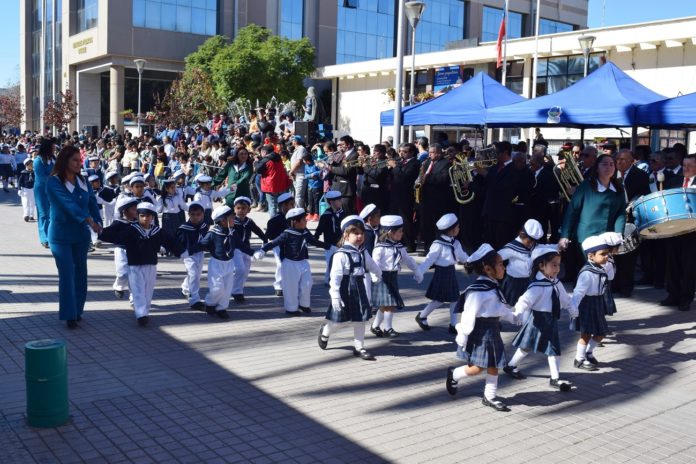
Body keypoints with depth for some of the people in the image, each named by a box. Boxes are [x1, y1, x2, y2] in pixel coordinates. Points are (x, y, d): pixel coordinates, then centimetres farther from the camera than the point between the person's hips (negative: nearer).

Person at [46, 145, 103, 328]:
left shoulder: (83, 181, 5)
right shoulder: (54, 182, -13)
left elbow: (92, 203, -2)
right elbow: (68, 204, -25)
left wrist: (98, 223, -20)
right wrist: (89, 220, -37)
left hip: (81, 234, 5)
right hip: (61, 235, -5)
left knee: (80, 272, 10)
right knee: (67, 274, -6)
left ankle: (78, 310, 23)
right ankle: (69, 315, 1)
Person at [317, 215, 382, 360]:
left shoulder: (362, 253, 5)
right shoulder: (341, 254, -16)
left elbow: (373, 267, 24)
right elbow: (335, 277, -20)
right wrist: (335, 297, -22)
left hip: (359, 290, 6)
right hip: (344, 292, -6)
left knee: (360, 319, 7)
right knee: (338, 320, 7)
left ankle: (359, 347, 17)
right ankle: (325, 332, 38)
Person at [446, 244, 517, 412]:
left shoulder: (493, 288, 7)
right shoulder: (477, 291, -24)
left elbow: (501, 309, 21)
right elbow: (468, 317, -21)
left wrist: (515, 318, 23)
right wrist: (463, 338, -18)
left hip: (492, 332, 9)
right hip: (479, 334, -9)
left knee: (493, 365, 12)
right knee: (478, 368, -1)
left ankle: (490, 397, 25)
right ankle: (454, 374, 25)